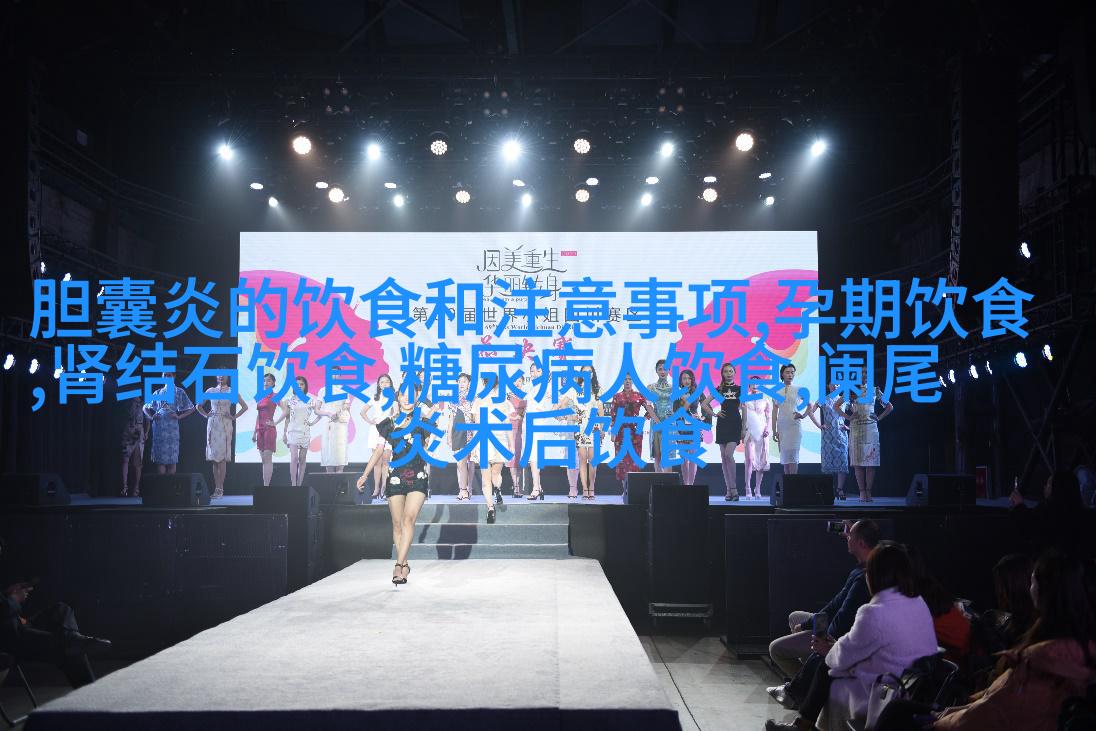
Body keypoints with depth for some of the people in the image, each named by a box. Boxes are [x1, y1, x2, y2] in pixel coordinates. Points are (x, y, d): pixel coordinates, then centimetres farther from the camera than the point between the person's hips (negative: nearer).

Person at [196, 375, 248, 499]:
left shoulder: (231, 391, 3)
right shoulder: (211, 391, 10)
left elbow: (244, 406, 3)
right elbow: (198, 406, 19)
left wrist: (234, 417, -3)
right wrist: (206, 415, 7)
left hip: (225, 425, -3)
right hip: (212, 424, 3)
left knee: (222, 457, -8)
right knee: (214, 456, 3)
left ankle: (221, 489, -6)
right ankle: (216, 488, 6)